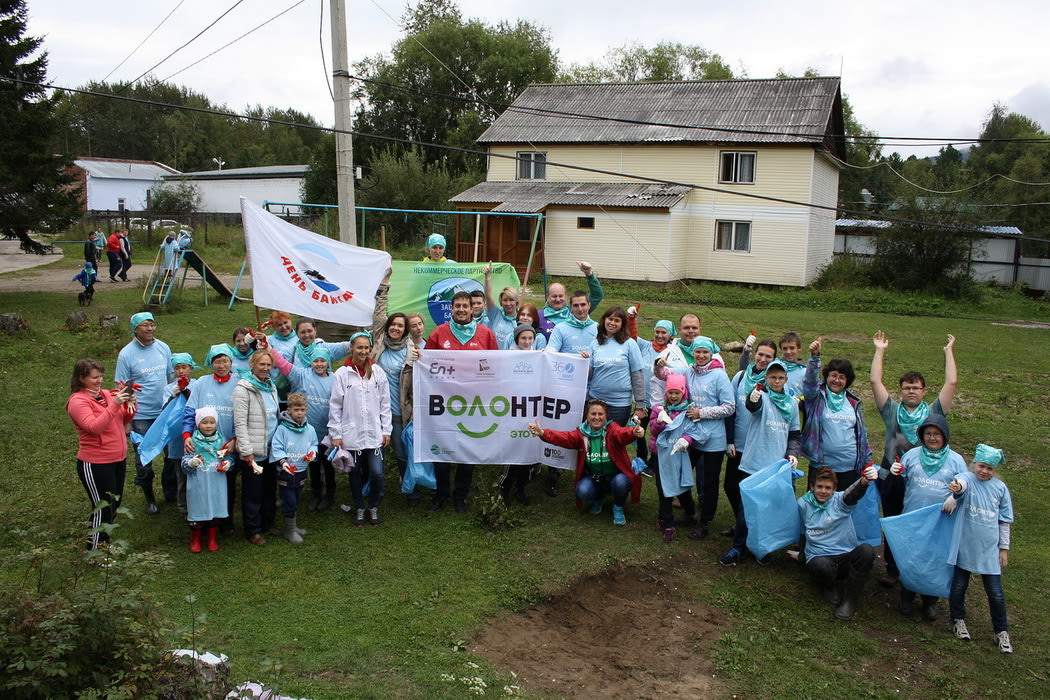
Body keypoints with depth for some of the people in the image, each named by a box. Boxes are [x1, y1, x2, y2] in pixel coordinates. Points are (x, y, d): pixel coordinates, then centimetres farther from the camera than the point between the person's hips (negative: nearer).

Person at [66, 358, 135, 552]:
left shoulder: (105, 394, 7)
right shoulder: (77, 401, -14)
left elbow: (123, 420, 12)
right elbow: (94, 427, -26)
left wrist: (129, 406, -7)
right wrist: (114, 404, -31)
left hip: (118, 459, 8)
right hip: (95, 464, -8)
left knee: (114, 504, 19)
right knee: (103, 509, 1)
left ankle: (104, 544, 37)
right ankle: (95, 552, 17)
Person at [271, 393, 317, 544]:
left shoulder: (310, 429, 3)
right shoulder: (282, 429, -13)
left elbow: (314, 444, 15)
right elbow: (276, 448, -14)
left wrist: (312, 452, -7)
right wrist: (282, 461, -29)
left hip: (301, 471, 5)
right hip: (285, 472, -5)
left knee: (296, 501, 19)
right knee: (289, 502, -1)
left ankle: (293, 525, 35)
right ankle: (289, 530, 12)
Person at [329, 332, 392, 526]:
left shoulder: (378, 373, 4)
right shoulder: (342, 374, -2)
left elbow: (385, 404, 7)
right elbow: (335, 406, -1)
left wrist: (386, 430, 4)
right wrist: (335, 434, -3)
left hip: (374, 434, 1)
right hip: (351, 435, -1)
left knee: (377, 473, -5)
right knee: (355, 474, 9)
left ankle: (374, 507, 18)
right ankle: (359, 509, 28)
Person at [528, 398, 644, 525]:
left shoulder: (612, 430, -13)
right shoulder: (581, 434, -3)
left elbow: (623, 433, -36)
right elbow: (563, 437, -18)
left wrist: (634, 432, -62)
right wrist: (542, 433, -37)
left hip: (616, 476, -2)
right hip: (594, 479, 2)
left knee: (620, 482, -35)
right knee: (582, 491, -27)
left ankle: (618, 508, 0)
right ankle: (599, 498, 12)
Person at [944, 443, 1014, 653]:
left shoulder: (1000, 488, 1)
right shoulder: (967, 479, -8)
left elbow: (1004, 521, 9)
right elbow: (961, 484, -35)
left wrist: (1004, 548, 10)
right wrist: (956, 488, -60)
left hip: (990, 549, 2)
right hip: (965, 547, -2)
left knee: (996, 593, 5)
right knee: (959, 585, 10)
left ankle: (1002, 631, 25)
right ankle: (958, 620, 34)